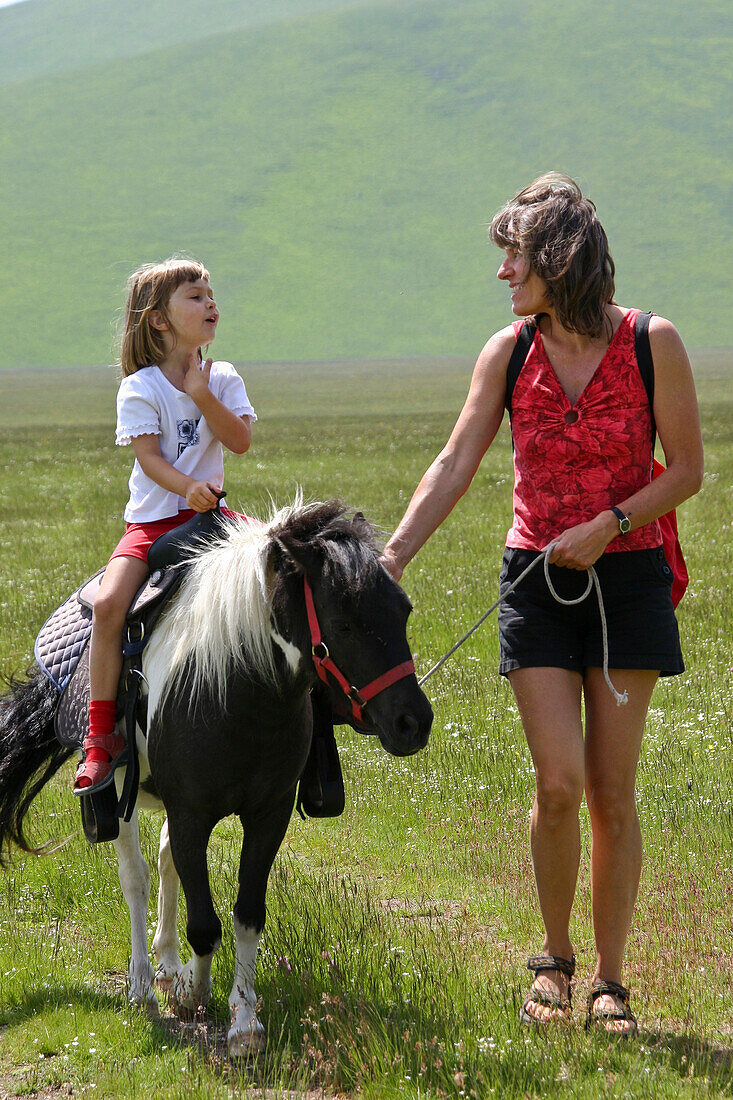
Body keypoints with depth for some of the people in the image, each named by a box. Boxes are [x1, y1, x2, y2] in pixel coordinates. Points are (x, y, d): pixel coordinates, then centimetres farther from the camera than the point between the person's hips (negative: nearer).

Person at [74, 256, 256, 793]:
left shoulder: (224, 379, 8)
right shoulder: (140, 387, -4)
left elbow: (240, 440, -4)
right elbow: (149, 456, -12)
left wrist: (202, 395, -15)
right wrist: (187, 488, -30)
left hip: (208, 511, 4)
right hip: (152, 518, -4)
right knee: (109, 602, -26)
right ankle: (102, 732, -19)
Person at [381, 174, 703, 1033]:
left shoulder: (651, 343, -7)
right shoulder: (508, 353, 0)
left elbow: (687, 470, -3)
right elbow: (453, 468, -1)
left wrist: (608, 526, -15)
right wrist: (391, 559, -11)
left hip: (627, 577, -1)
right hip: (537, 578, 1)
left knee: (612, 793, 1)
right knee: (559, 784, -9)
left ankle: (609, 981, 12)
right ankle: (554, 959, 12)